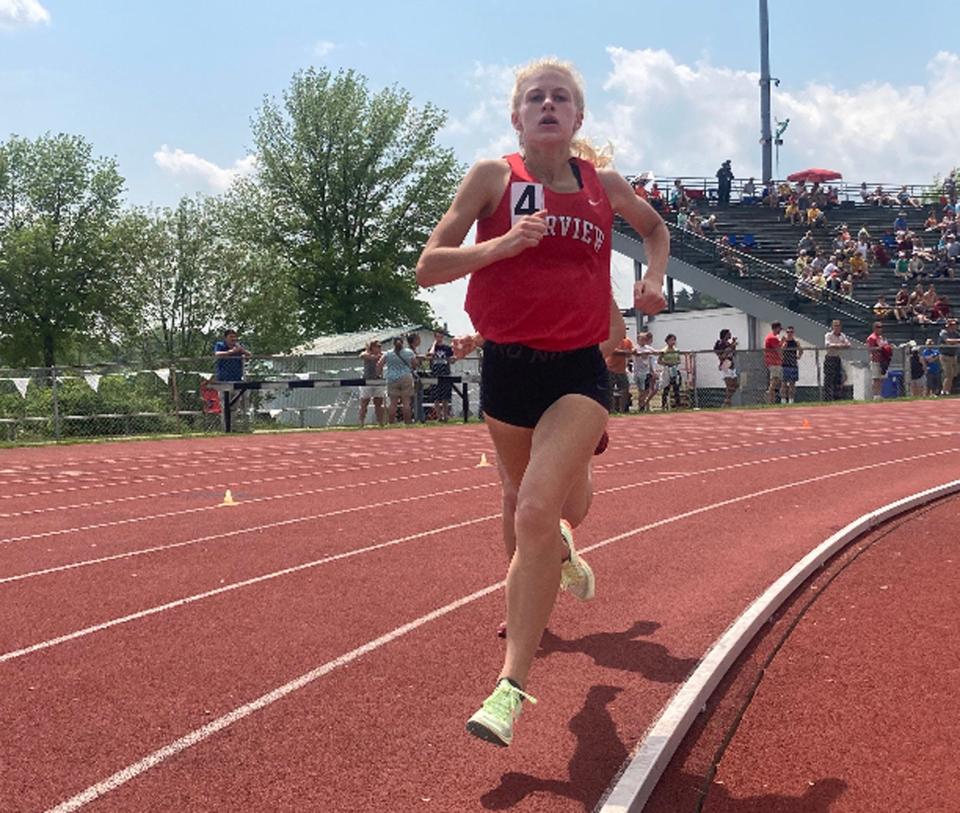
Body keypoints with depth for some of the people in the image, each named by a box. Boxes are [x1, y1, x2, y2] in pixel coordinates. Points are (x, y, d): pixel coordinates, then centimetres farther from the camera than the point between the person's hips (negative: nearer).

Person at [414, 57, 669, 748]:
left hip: (578, 370, -1)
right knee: (533, 504, 21)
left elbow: (656, 227, 28)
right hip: (508, 365, 1)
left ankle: (512, 687, -11)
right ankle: (563, 553, 60)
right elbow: (428, 268, -7)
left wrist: (654, 279, 9)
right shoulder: (493, 177, -1)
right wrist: (503, 244, -22)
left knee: (535, 516, -20)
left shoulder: (603, 184, 6)